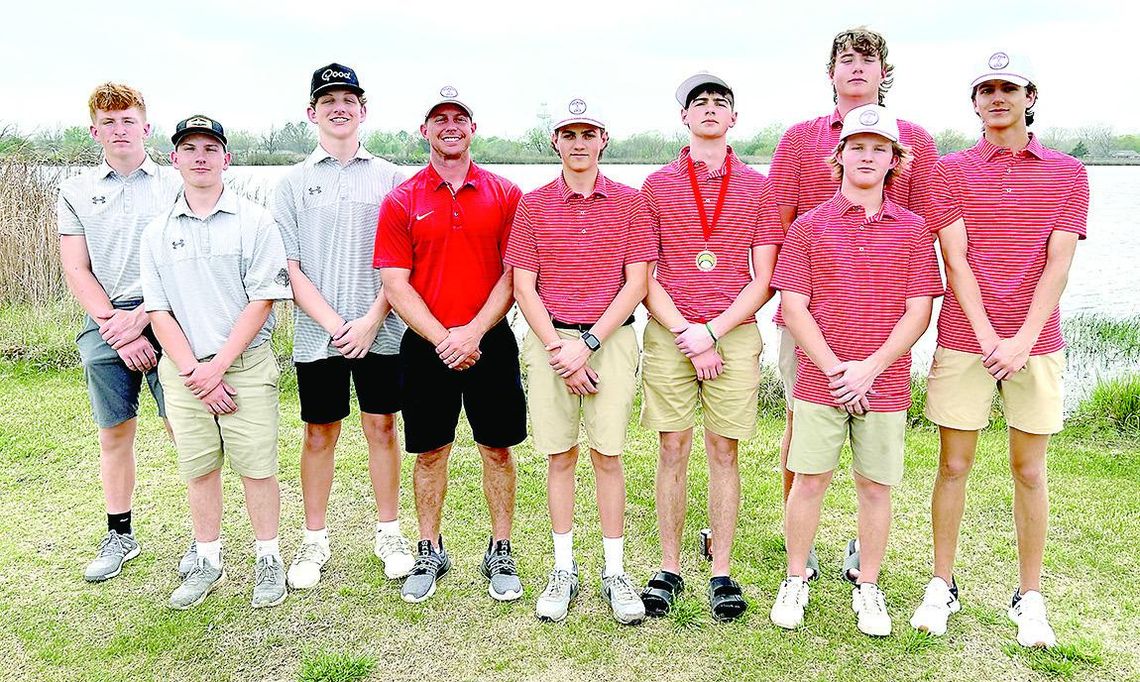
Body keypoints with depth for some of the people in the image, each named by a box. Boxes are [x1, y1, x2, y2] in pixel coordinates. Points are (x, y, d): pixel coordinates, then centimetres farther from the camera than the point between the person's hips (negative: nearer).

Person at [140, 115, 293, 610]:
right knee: (198, 470, 10)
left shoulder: (255, 222, -2)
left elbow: (262, 301, -7)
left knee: (257, 467, 0)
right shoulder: (157, 232, 8)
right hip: (182, 371, 3)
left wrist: (217, 365, -12)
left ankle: (268, 559, 17)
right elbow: (158, 311, 5)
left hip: (246, 366, -3)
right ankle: (208, 562, 26)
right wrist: (195, 373, -7)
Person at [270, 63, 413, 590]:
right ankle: (314, 540, 22)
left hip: (380, 331, 0)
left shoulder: (390, 177, 5)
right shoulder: (294, 182, 5)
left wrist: (371, 321, -9)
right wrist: (334, 324, -11)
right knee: (319, 434, 9)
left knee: (382, 427, 8)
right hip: (317, 334, 0)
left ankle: (389, 533, 22)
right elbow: (288, 268, -1)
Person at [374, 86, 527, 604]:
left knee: (497, 449, 7)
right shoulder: (400, 201, 3)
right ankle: (429, 552, 26)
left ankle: (500, 554, 22)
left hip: (490, 341, 0)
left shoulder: (505, 195, 3)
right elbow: (395, 283, -3)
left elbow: (515, 273, -2)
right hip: (425, 345, 0)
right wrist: (443, 338, -13)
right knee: (429, 452, 9)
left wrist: (473, 332, -13)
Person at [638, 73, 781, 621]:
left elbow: (764, 279, 3)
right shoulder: (657, 185, 8)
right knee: (672, 451, 4)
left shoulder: (758, 187, 8)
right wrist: (687, 337, -8)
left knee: (724, 451, 4)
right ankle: (668, 571, 15)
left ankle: (721, 574, 15)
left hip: (734, 334, 0)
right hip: (668, 334, 0)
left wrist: (712, 331, -9)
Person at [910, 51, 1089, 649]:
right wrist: (988, 337, -13)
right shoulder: (950, 172, 4)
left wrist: (1023, 341, -13)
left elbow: (1057, 264, -2)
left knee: (1029, 472, 7)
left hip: (1035, 345, 1)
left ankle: (1029, 598, 21)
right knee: (953, 466, 4)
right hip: (964, 341, 0)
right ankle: (941, 587, 18)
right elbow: (955, 260, -4)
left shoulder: (1067, 173, 7)